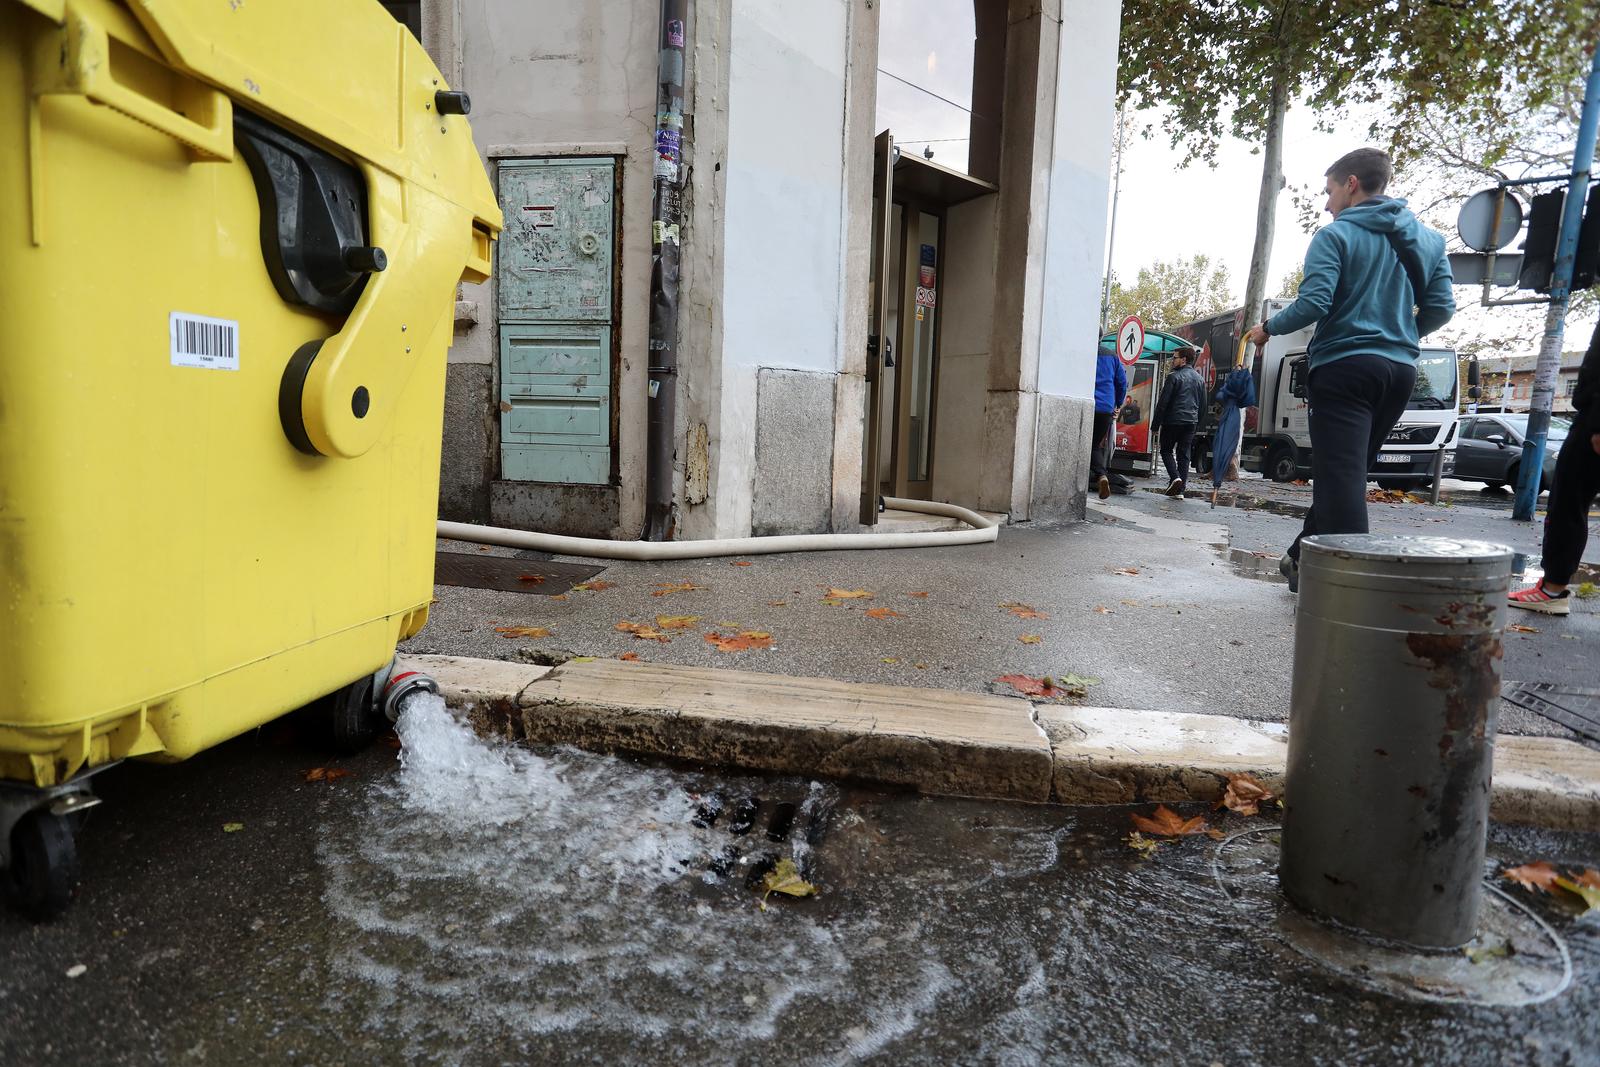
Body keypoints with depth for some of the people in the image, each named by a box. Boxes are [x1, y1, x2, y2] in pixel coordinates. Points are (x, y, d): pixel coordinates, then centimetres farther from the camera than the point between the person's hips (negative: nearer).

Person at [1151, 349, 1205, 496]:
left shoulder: (1174, 377, -9)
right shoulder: (1200, 379, 13)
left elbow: (1163, 403, -11)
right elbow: (1203, 404, 17)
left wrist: (1155, 424, -8)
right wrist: (1197, 422, 20)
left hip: (1172, 421, -6)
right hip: (1191, 423, 6)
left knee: (1166, 451, 8)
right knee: (1184, 455, 7)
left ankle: (1175, 477, -13)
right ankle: (1180, 489, 6)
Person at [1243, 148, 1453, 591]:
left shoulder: (1336, 235, -5)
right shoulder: (1428, 239, 15)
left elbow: (1313, 304, -15)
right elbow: (1440, 308, 10)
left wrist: (1267, 328, 2)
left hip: (1345, 366, -7)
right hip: (1400, 370, 7)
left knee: (1340, 477, -9)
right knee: (1348, 474, 16)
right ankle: (1303, 559, 26)